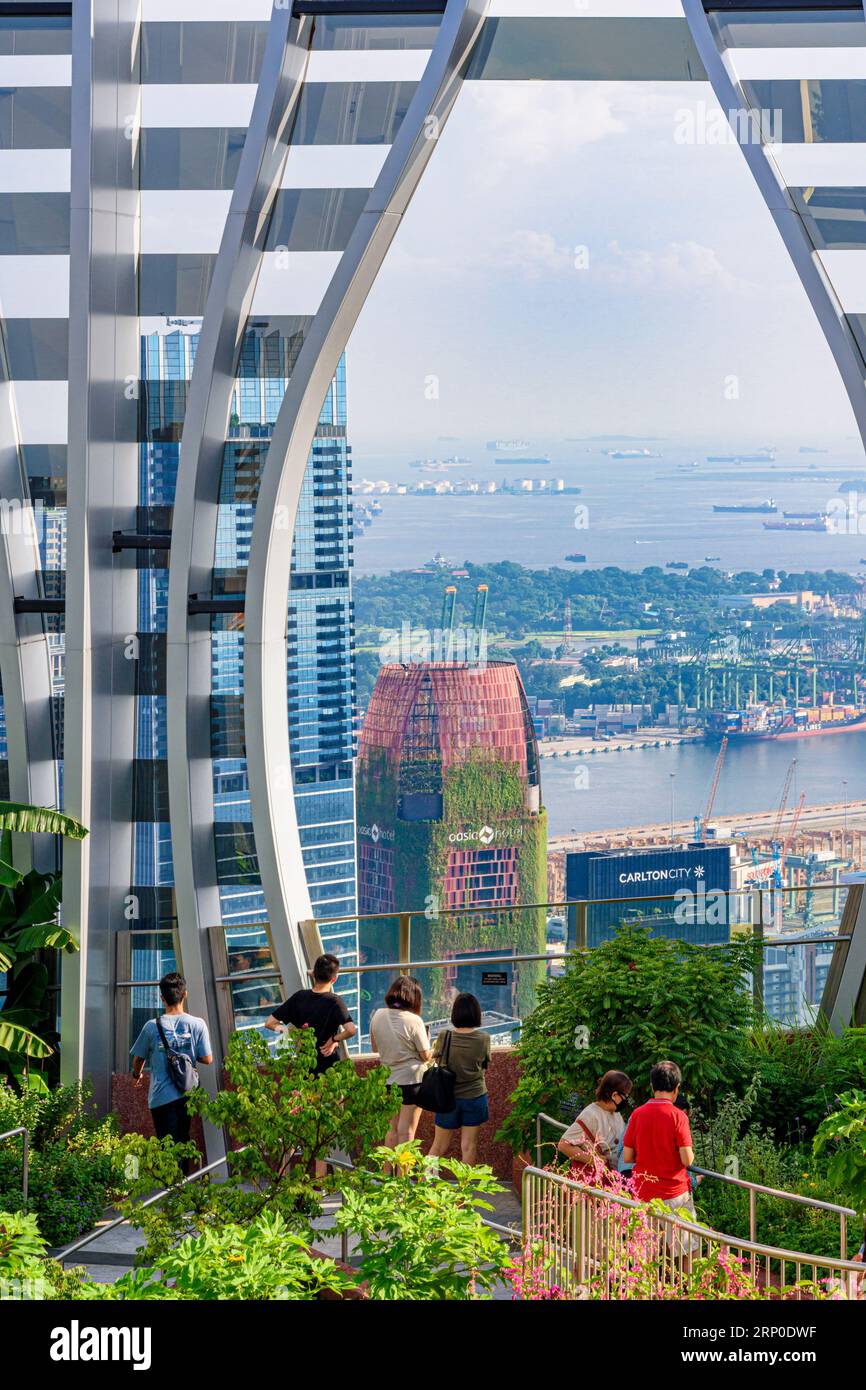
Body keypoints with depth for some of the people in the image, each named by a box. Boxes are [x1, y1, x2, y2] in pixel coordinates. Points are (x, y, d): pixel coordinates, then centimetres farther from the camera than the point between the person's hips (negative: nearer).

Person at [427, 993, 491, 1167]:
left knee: (439, 1146, 11)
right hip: (474, 1097, -1)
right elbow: (485, 1065, 1)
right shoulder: (483, 1039, -13)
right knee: (469, 1146, 7)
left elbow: (436, 1056, 4)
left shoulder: (444, 1037, -12)